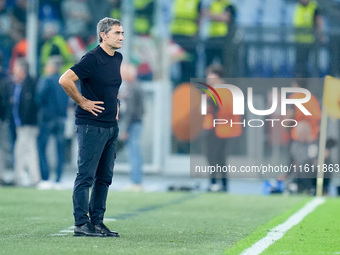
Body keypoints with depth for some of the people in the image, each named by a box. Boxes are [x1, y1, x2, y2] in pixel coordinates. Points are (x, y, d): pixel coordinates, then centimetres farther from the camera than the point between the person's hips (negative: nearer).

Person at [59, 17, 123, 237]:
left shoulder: (118, 58, 12)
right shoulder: (92, 59, -15)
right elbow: (65, 80, -21)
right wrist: (82, 102, -15)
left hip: (111, 126, 9)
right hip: (91, 126, -8)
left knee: (105, 177, 10)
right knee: (86, 176, -5)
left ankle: (97, 222, 16)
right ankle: (81, 224, -2)